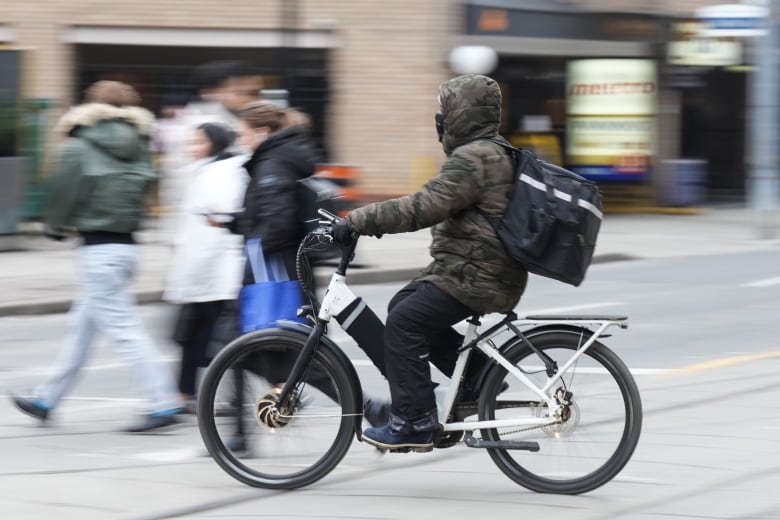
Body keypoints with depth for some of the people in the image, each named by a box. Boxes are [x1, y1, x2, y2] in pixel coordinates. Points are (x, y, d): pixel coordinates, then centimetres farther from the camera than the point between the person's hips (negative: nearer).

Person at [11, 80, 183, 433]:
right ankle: (48, 398, 27)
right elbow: (141, 189, 9)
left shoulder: (80, 148, -11)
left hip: (99, 248, -8)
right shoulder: (137, 148, 7)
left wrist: (56, 227, 10)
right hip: (126, 244, 8)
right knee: (81, 324, 17)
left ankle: (163, 403, -13)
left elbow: (63, 193, -7)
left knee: (122, 327, -7)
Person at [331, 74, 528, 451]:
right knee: (404, 307, 15)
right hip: (481, 268, 10)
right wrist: (367, 219, 17)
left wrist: (358, 221, -23)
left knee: (403, 324, -10)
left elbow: (423, 207, -26)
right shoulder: (493, 153, 16)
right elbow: (432, 205, 22)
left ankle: (413, 424, -9)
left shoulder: (473, 159, -18)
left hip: (475, 277, -10)